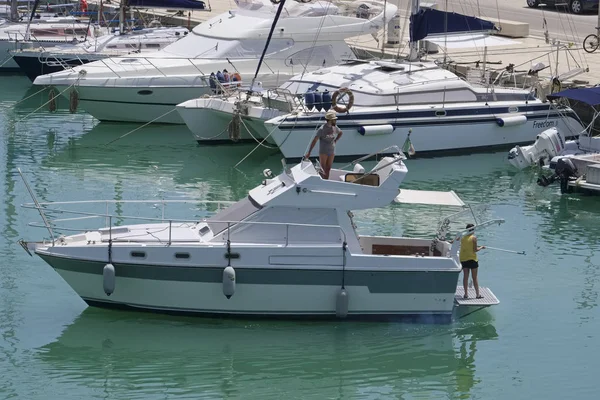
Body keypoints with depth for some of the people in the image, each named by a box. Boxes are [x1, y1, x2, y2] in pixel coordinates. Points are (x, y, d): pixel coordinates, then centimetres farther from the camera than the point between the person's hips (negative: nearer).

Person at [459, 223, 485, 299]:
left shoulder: (463, 238, 3)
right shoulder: (474, 238, -10)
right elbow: (475, 250, -11)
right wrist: (481, 247, 5)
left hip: (463, 259, 4)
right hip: (472, 259, -4)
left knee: (465, 276, 9)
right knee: (475, 277, 4)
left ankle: (466, 294, 7)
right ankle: (477, 294, 7)